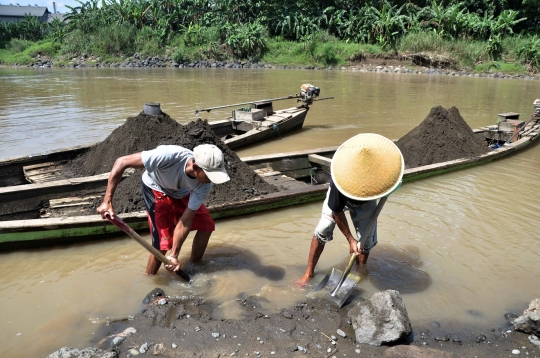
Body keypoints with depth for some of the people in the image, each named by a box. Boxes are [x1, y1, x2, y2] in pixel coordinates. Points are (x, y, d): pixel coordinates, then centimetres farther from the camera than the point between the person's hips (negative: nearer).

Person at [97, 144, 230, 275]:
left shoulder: (205, 184, -30)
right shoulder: (169, 156, -44)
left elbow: (186, 219, -25)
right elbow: (122, 161, -37)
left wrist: (173, 255, -28)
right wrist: (107, 201, -39)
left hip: (182, 192, 4)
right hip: (156, 190, -4)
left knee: (207, 226, 0)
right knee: (163, 243, -11)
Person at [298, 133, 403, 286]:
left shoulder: (383, 163, -36)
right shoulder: (339, 182, -44)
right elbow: (337, 212, -29)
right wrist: (350, 239, -25)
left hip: (366, 203, 3)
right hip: (340, 198, -3)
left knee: (366, 240, -3)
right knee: (322, 230, -17)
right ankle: (309, 272, -2)